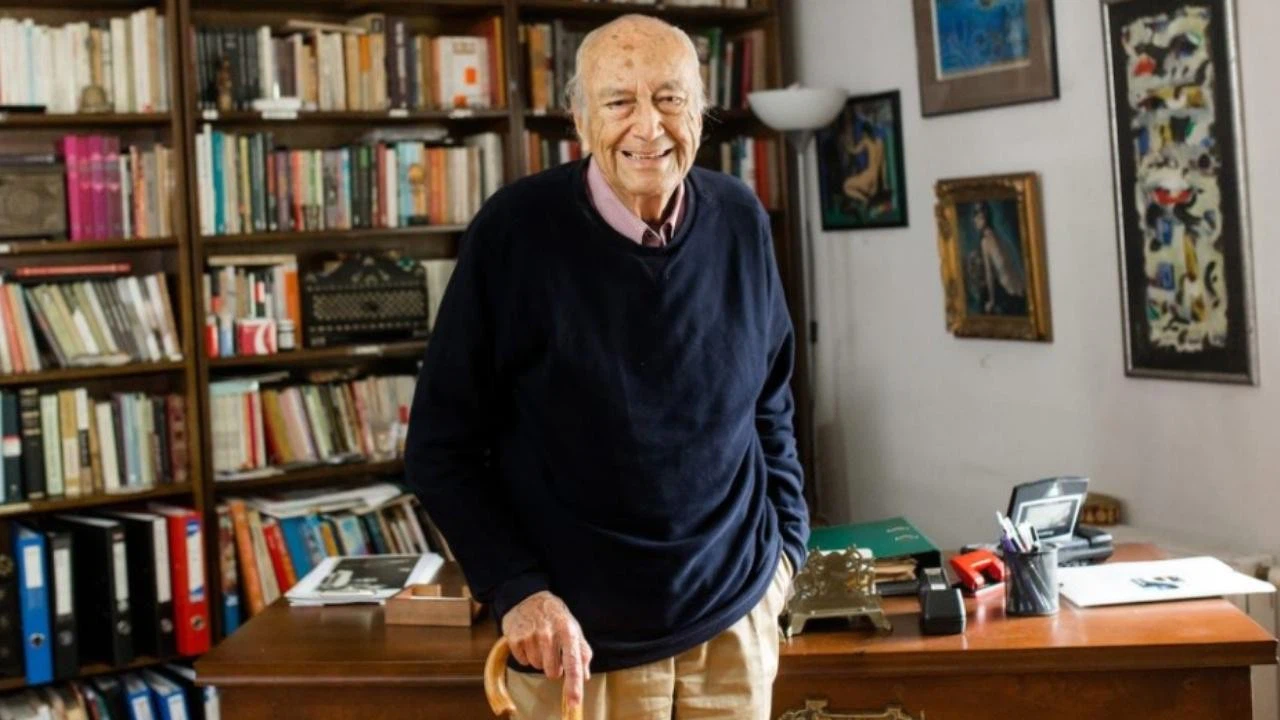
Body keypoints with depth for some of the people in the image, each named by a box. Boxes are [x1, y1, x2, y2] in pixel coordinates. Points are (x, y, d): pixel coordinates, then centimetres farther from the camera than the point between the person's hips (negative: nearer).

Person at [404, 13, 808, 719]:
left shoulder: (739, 220, -3)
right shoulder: (517, 228, -14)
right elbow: (442, 447, -9)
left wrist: (786, 540, 8)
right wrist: (516, 590, -16)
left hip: (735, 613, 3)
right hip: (579, 634, -3)